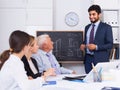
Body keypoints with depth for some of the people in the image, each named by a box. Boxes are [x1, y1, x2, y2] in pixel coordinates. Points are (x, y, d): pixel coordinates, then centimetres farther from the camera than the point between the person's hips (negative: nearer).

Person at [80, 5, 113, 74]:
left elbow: (110, 44, -6)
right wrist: (83, 45, 0)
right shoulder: (87, 27, 14)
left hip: (100, 59, -4)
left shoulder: (106, 27, -2)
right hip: (88, 58, 5)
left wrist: (96, 47, -18)